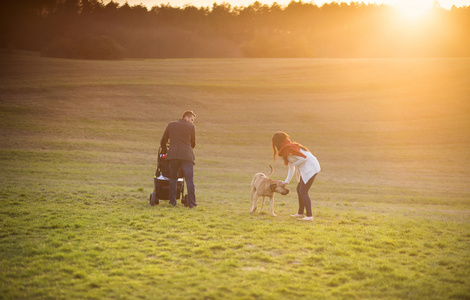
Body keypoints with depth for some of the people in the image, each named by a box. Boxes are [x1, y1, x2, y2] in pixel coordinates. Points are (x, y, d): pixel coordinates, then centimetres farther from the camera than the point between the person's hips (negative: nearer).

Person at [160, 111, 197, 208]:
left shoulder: (171, 124, 13)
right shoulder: (191, 127, 4)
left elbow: (163, 141, 16)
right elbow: (193, 144, 12)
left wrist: (164, 150, 34)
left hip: (173, 155, 3)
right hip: (187, 156, -3)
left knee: (173, 178, 14)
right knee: (189, 180, -1)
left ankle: (172, 201, 13)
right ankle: (191, 202, -5)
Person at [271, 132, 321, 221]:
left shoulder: (289, 148, -16)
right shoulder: (286, 150, 17)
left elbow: (304, 158, -23)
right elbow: (291, 168, 23)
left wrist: (295, 164, -8)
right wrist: (286, 182, 23)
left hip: (310, 168, -10)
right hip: (305, 169, 10)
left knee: (303, 192, -8)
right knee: (299, 189, 17)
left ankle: (309, 216, -9)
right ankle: (300, 213, 26)